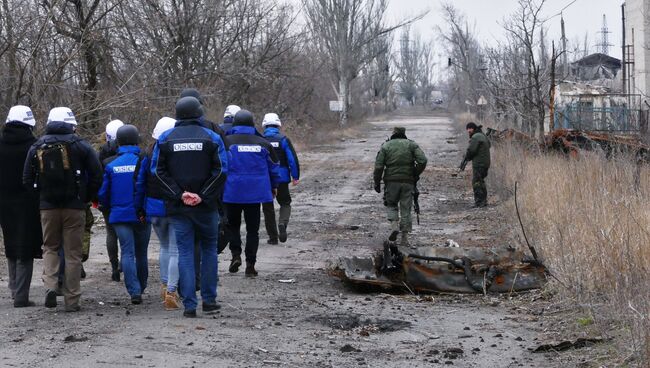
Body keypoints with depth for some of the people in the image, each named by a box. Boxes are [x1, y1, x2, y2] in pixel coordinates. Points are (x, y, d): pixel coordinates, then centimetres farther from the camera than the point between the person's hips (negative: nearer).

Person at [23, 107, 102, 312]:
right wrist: (86, 198, 6)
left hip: (48, 207, 2)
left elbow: (28, 180, 4)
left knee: (50, 248, 18)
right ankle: (72, 300, 5)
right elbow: (97, 175, -7)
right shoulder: (80, 146, -4)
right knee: (73, 253, 5)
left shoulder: (37, 148, 4)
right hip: (75, 207, -2)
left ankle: (50, 285, -5)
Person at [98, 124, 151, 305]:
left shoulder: (111, 166, 0)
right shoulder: (144, 161, -6)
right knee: (141, 254, 13)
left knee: (127, 253, -2)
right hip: (142, 216, 0)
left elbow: (102, 193, 3)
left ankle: (134, 291, -13)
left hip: (120, 215, 0)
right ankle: (141, 288, 25)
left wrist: (111, 208, 22)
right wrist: (146, 208, 1)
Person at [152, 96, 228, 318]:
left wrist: (179, 194, -7)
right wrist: (203, 196, -10)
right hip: (206, 207, -1)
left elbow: (158, 171, -4)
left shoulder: (165, 139, 2)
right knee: (209, 249, 15)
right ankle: (209, 301, 15)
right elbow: (221, 170, -9)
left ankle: (189, 305, -1)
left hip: (178, 207, 1)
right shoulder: (211, 137, -2)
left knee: (185, 252, 3)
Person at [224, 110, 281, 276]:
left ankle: (236, 254, -1)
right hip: (255, 192, 1)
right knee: (252, 228, 7)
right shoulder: (263, 144, 3)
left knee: (233, 225, 17)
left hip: (232, 192, -1)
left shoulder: (227, 142, -4)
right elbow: (273, 167, 11)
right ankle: (250, 264, 3)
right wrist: (274, 186, 25)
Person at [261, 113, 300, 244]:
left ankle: (273, 237, 11)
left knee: (268, 208, 10)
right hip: (282, 178, -1)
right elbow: (292, 159, -7)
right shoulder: (283, 140, -4)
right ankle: (282, 224, -15)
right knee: (285, 203, 14)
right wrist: (295, 176, 1)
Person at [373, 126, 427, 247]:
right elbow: (423, 161, -8)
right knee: (406, 208, 7)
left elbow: (378, 166, -4)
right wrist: (416, 174, 3)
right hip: (408, 182, 1)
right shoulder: (411, 145, 5)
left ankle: (394, 225, -7)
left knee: (391, 205, 18)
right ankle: (405, 238, 4)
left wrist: (377, 183, 3)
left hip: (391, 181, -1)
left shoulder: (385, 146, 4)